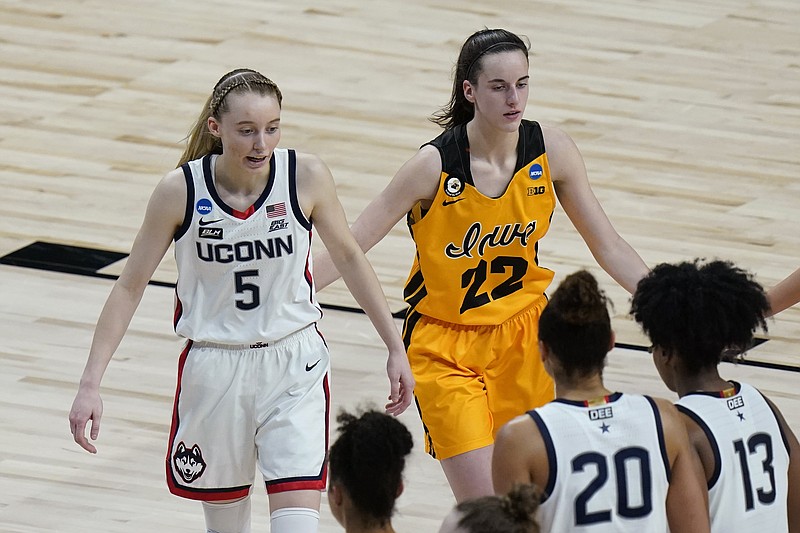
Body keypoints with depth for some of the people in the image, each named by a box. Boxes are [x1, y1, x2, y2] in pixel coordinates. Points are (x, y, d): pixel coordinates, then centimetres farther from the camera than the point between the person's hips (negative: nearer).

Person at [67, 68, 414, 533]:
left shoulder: (307, 176, -13)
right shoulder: (181, 190, -14)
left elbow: (349, 258, 4)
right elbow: (131, 286, -4)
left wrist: (396, 348, 6)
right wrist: (91, 384, -9)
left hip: (293, 367, -1)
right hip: (213, 371, 1)